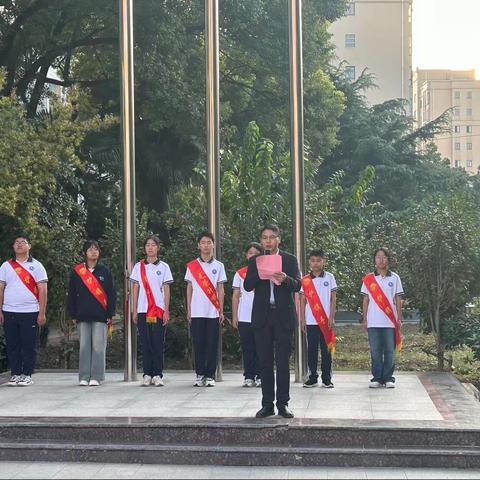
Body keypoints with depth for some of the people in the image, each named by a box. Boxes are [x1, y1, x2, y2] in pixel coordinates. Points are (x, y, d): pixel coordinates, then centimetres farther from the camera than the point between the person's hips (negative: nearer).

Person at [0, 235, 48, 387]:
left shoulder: (36, 266, 4)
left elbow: (42, 290, 0)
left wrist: (42, 313, -7)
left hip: (30, 312, -2)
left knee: (29, 346, -1)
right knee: (12, 346, 4)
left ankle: (27, 375, 5)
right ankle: (15, 374, 11)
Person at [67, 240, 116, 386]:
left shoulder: (104, 271, 7)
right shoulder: (76, 271, 8)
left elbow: (112, 294, 5)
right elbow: (71, 294, 9)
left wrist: (110, 314, -1)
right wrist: (73, 314, 3)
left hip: (100, 316, -1)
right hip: (83, 316, 1)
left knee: (98, 347, -4)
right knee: (84, 347, 3)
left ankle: (96, 377, 1)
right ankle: (84, 377, 7)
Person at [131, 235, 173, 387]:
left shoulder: (163, 266, 5)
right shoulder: (138, 266, 9)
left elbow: (166, 289, 3)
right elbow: (135, 289, 10)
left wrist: (166, 311, -4)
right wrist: (134, 311, 4)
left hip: (159, 310, -1)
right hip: (143, 310, 1)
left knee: (158, 343, -2)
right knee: (145, 343, 2)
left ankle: (158, 375, 3)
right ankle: (147, 375, 7)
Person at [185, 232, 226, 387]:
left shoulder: (218, 266, 7)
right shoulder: (192, 266, 7)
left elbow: (220, 290, 7)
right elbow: (189, 289, 9)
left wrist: (221, 311, 1)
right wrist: (188, 310, 3)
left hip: (213, 312, 0)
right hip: (197, 312, 0)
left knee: (212, 345, 0)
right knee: (198, 344, 1)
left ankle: (210, 376, 5)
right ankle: (199, 374, 8)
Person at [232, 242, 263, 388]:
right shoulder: (240, 273, 9)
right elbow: (235, 296, 9)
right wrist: (234, 316, 3)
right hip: (244, 318, 1)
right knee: (247, 348, 3)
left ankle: (260, 376, 4)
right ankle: (248, 377, 8)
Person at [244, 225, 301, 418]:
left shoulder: (289, 260, 5)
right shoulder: (255, 261, 9)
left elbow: (297, 286, -4)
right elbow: (247, 286, 0)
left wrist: (285, 279, -24)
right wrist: (259, 271, -16)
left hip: (283, 316, -2)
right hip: (262, 317, 2)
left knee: (283, 362, -1)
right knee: (265, 362, 4)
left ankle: (282, 404, 5)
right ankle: (267, 404, 9)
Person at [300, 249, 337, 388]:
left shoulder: (329, 277, 4)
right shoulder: (305, 280, 6)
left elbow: (333, 299, 3)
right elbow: (302, 301, 8)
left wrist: (331, 317, -4)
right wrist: (302, 320, 3)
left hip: (325, 321, -1)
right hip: (311, 321, 1)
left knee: (326, 350, 1)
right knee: (311, 350, 3)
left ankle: (326, 379, 6)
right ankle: (312, 378, 10)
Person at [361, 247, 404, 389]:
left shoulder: (394, 278, 7)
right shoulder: (368, 279, 7)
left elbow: (398, 299, 7)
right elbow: (366, 300, 9)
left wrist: (399, 319, 3)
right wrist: (364, 319, 5)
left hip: (390, 322, 0)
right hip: (373, 322, 0)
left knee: (390, 351, 0)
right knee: (375, 352, 2)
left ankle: (388, 378, 6)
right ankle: (377, 378, 8)